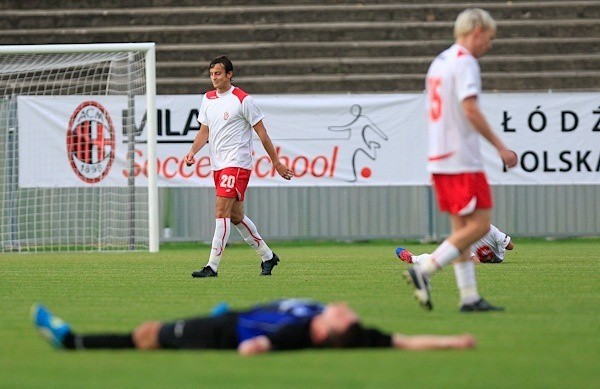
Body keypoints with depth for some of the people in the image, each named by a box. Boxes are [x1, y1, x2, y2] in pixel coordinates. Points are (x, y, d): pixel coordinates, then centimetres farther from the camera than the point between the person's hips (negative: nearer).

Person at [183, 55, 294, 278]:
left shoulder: (243, 100, -8)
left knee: (221, 212, -15)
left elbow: (261, 132, -4)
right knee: (235, 216, 12)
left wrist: (276, 162, -2)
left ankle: (213, 266, -17)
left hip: (237, 163, -8)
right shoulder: (208, 99, 12)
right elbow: (204, 131, 17)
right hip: (217, 165, 8)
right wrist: (193, 152, -1)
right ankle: (267, 256, 27)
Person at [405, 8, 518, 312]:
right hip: (462, 160, -10)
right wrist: (500, 147, -16)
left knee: (462, 228, 10)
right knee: (479, 224, -7)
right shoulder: (465, 62, -10)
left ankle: (469, 297, 8)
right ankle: (424, 271, -14)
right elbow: (470, 110, -20)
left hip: (439, 159, 10)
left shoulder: (439, 62, 18)